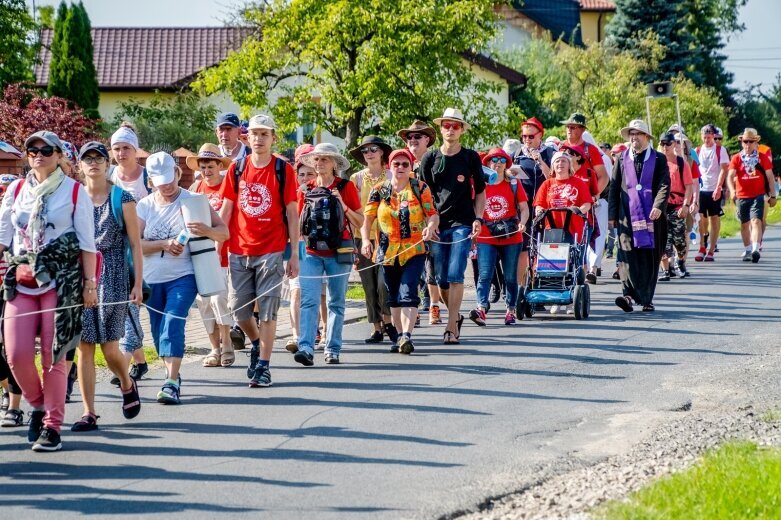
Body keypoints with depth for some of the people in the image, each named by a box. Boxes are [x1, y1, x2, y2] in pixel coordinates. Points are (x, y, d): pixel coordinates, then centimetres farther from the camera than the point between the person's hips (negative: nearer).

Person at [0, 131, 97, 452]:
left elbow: (87, 243, 3)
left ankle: (52, 426, 4)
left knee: (54, 356, -5)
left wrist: (89, 283, -1)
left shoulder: (74, 191, 3)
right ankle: (38, 405, 20)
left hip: (60, 280, -3)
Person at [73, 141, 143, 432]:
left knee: (109, 347, -4)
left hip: (113, 276, -2)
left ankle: (127, 385, 28)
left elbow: (135, 244, 1)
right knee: (84, 345, -3)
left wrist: (138, 283, -4)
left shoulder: (121, 199, 0)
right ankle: (88, 413, 1)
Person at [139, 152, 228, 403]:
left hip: (183, 277, -4)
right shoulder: (144, 205, 5)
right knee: (159, 330, 9)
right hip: (152, 279, 4)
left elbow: (224, 232, -4)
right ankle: (172, 374, 28)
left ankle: (171, 384, -24)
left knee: (173, 324, -19)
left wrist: (206, 230, -26)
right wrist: (164, 244, -18)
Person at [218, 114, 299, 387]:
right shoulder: (237, 168, 6)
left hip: (272, 252, -3)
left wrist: (294, 254, -3)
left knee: (267, 312, -3)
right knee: (238, 310, 7)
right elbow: (226, 209, 9)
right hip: (239, 252, 3)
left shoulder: (283, 170, -1)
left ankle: (263, 366, 4)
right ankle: (257, 344, 34)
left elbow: (292, 214, 1)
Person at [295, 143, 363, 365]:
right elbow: (298, 223, 19)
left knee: (336, 303, 6)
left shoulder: (346, 187, 1)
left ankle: (333, 350, 12)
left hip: (338, 253, -2)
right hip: (312, 253, 2)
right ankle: (306, 348, -19)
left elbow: (360, 222, 2)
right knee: (309, 301, -11)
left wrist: (343, 205, -12)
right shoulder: (307, 190, 9)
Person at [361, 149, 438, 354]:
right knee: (393, 297, 12)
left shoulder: (420, 188, 1)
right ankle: (400, 335, 24)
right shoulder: (379, 190, 6)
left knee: (408, 294, -16)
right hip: (387, 251, 3)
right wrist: (365, 239, -15)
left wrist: (430, 226, -25)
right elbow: (367, 218, 1)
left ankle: (407, 336, -23)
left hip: (414, 250, -3)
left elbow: (433, 214, -2)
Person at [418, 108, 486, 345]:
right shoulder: (430, 158, 8)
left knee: (455, 276, -12)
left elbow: (480, 192, 10)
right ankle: (455, 315, 26)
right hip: (437, 225, 2)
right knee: (441, 279, 3)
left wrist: (478, 219, -2)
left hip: (462, 224, -2)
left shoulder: (470, 157, 4)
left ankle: (451, 327, -10)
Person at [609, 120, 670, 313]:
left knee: (650, 258, 2)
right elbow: (614, 187, 13)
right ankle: (629, 295, -18)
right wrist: (612, 215, 7)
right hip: (628, 216, 1)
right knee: (628, 256, -12)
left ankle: (646, 299, 9)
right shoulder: (622, 159, 13)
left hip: (652, 217, -1)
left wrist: (658, 206, -17)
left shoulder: (658, 159, 8)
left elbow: (664, 185, -1)